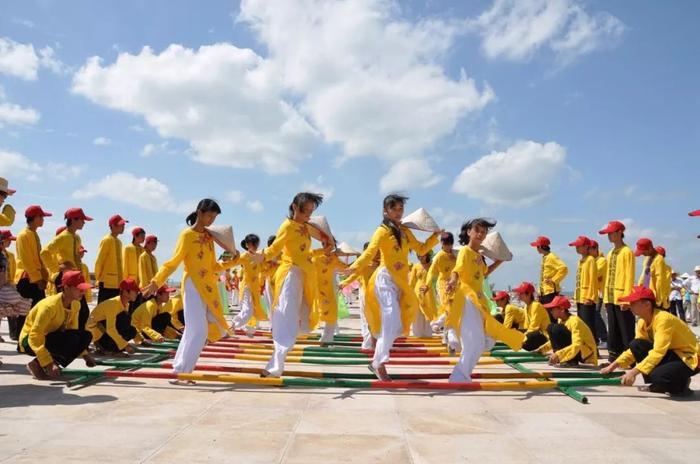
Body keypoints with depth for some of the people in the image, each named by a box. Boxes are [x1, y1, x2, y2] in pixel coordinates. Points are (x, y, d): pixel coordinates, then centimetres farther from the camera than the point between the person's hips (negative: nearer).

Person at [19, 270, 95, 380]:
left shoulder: (76, 304, -6)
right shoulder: (50, 305, -28)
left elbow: (74, 331, 5)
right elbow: (35, 335, -31)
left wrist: (84, 354, -3)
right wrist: (48, 364, -35)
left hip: (52, 337, 8)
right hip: (29, 341, -7)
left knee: (86, 336, -12)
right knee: (70, 340, -31)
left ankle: (54, 362, -4)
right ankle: (37, 365, -14)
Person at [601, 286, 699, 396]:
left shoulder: (663, 319, -26)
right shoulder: (642, 322, -1)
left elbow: (658, 352, -33)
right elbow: (635, 349, 6)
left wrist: (634, 372, -37)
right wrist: (614, 365, -5)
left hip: (689, 358, -8)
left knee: (658, 375, -34)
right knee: (636, 345, -13)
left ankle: (681, 384, 0)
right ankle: (658, 385, 0)